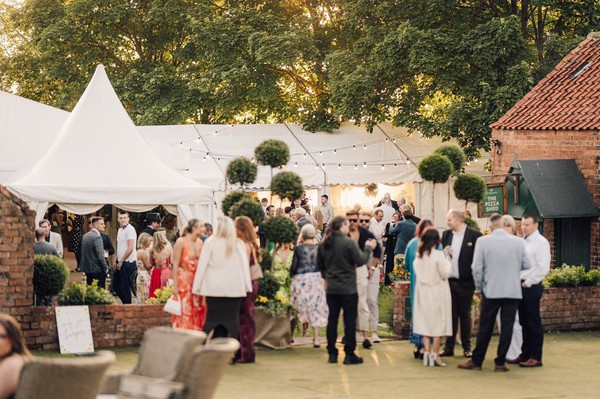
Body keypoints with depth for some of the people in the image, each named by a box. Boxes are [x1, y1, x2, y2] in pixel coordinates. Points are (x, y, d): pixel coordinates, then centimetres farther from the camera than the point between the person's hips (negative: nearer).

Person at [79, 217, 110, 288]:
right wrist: (106, 268, -9)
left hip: (87, 269, 9)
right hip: (97, 270, -8)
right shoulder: (97, 237, -17)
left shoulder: (85, 236, 9)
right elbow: (100, 256, -20)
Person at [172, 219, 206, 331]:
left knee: (198, 313, 4)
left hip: (197, 282, 6)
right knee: (185, 313, -5)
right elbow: (175, 264, -9)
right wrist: (175, 285, -13)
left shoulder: (199, 242, 9)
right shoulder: (181, 242, -8)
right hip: (184, 281, -6)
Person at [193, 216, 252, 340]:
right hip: (235, 288, 0)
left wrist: (196, 287, 5)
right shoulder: (239, 244, 1)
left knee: (213, 320, 5)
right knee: (232, 320, 2)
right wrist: (247, 286, 7)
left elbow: (202, 265, 1)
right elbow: (245, 265, 2)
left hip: (214, 287, 0)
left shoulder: (210, 242, -1)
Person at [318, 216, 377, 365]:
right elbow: (361, 261, -12)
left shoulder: (324, 244, 3)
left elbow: (319, 264, 12)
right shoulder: (349, 242, -15)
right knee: (350, 320, 2)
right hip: (348, 288, -5)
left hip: (331, 289, 5)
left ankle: (332, 354, 13)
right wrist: (368, 248, 2)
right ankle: (349, 355, 3)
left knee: (332, 320, 11)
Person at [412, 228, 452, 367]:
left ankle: (427, 352, 5)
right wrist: (447, 261, 1)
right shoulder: (438, 254, -15)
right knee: (438, 322, 3)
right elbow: (445, 274, -12)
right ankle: (435, 355, 0)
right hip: (437, 291, -5)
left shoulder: (419, 255, 0)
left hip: (422, 291, 5)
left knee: (425, 321, 11)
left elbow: (416, 270, 10)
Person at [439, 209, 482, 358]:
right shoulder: (446, 234, 9)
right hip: (449, 281, 4)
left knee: (465, 315, 6)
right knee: (451, 315, 7)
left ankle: (467, 347, 15)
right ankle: (449, 347, 12)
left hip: (465, 282, -4)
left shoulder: (474, 235, -7)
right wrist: (444, 252, -8)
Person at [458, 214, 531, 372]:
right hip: (513, 291, 0)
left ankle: (476, 361, 14)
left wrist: (479, 286, 9)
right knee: (507, 327, 6)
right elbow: (526, 265, 4)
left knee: (485, 327, 7)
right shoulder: (518, 242, -3)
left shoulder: (483, 241, -6)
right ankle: (500, 362, 7)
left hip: (491, 291, 0)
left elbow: (477, 268, -6)